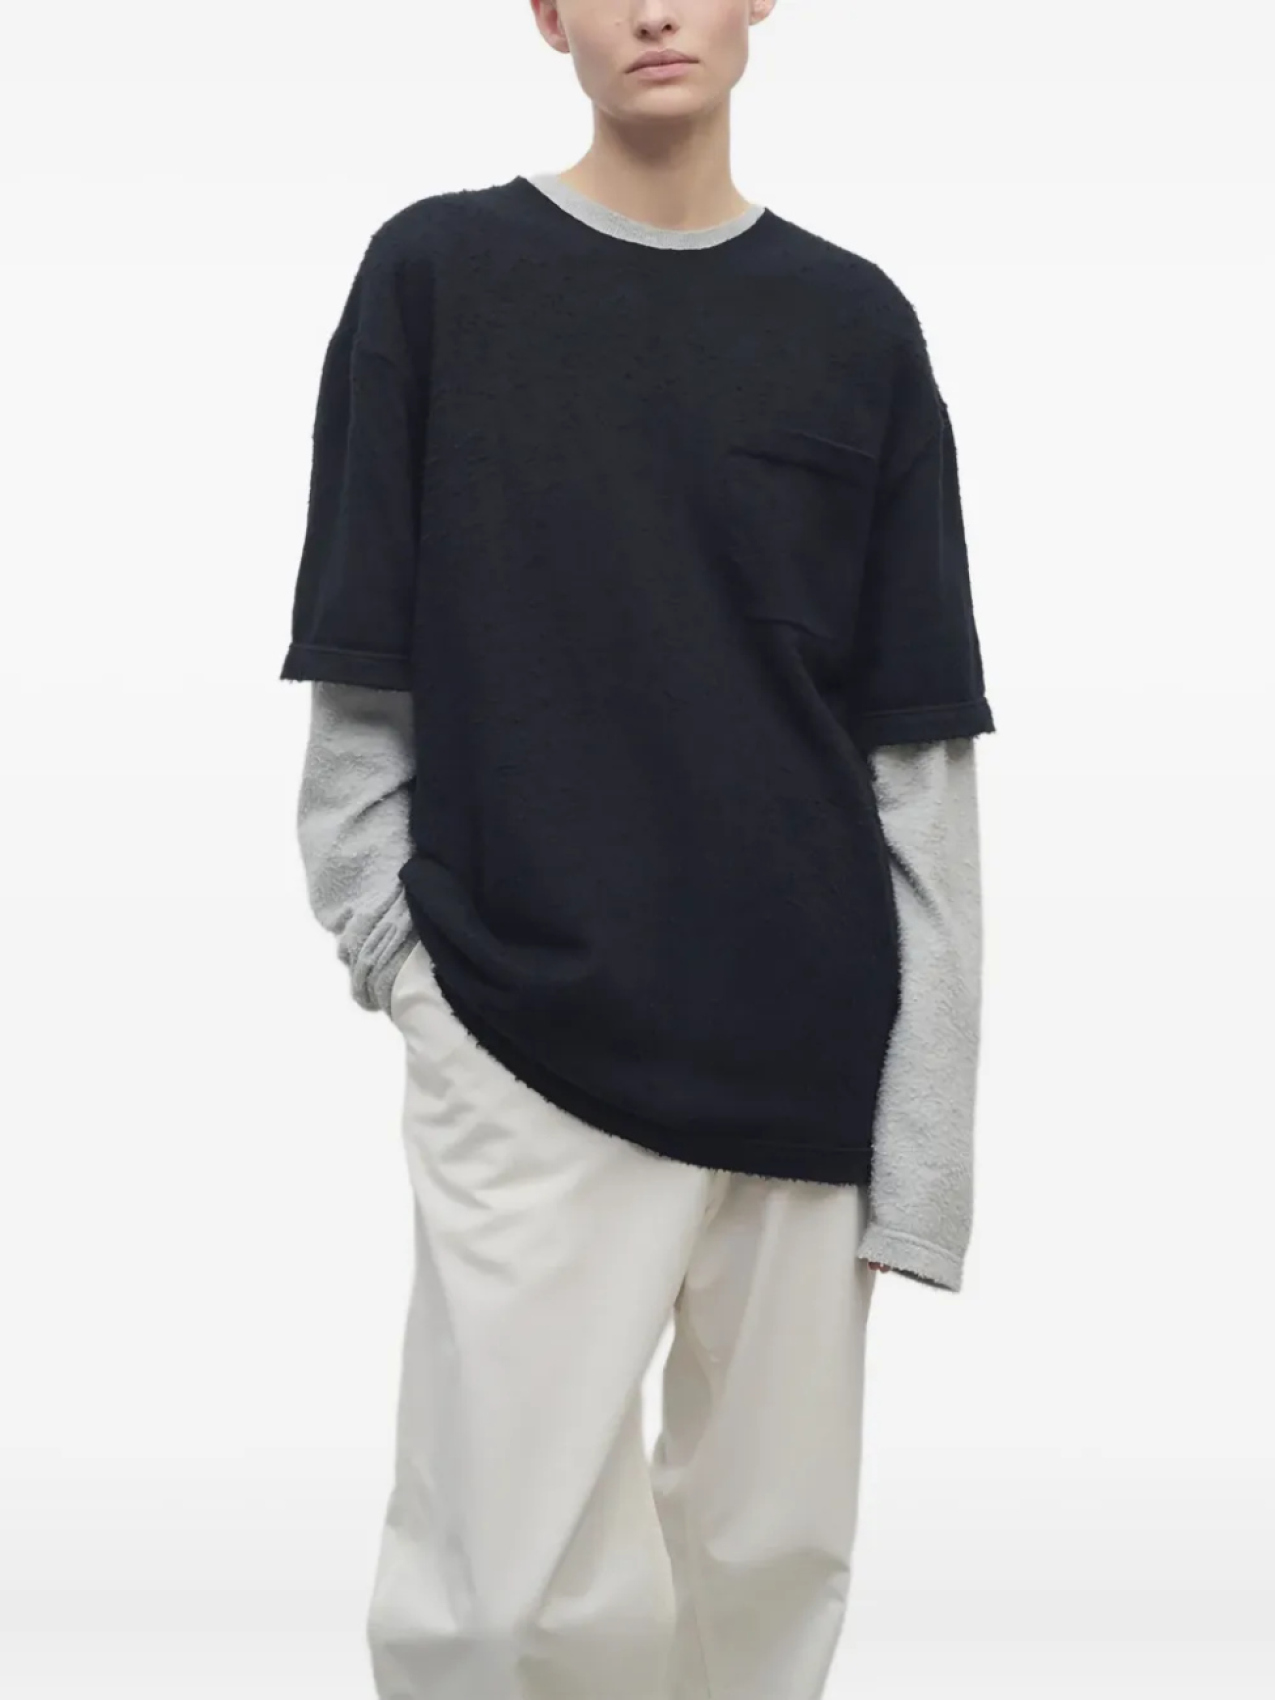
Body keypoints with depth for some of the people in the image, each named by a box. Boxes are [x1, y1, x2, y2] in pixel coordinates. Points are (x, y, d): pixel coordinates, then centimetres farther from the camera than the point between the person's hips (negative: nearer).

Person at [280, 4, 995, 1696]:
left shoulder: (856, 324, 6)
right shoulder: (437, 275, 3)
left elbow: (919, 750, 3)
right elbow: (361, 686, 4)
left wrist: (926, 1140, -1)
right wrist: (400, 953, -4)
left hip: (808, 1063, 2)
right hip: (528, 1047, -2)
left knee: (773, 1557, 9)